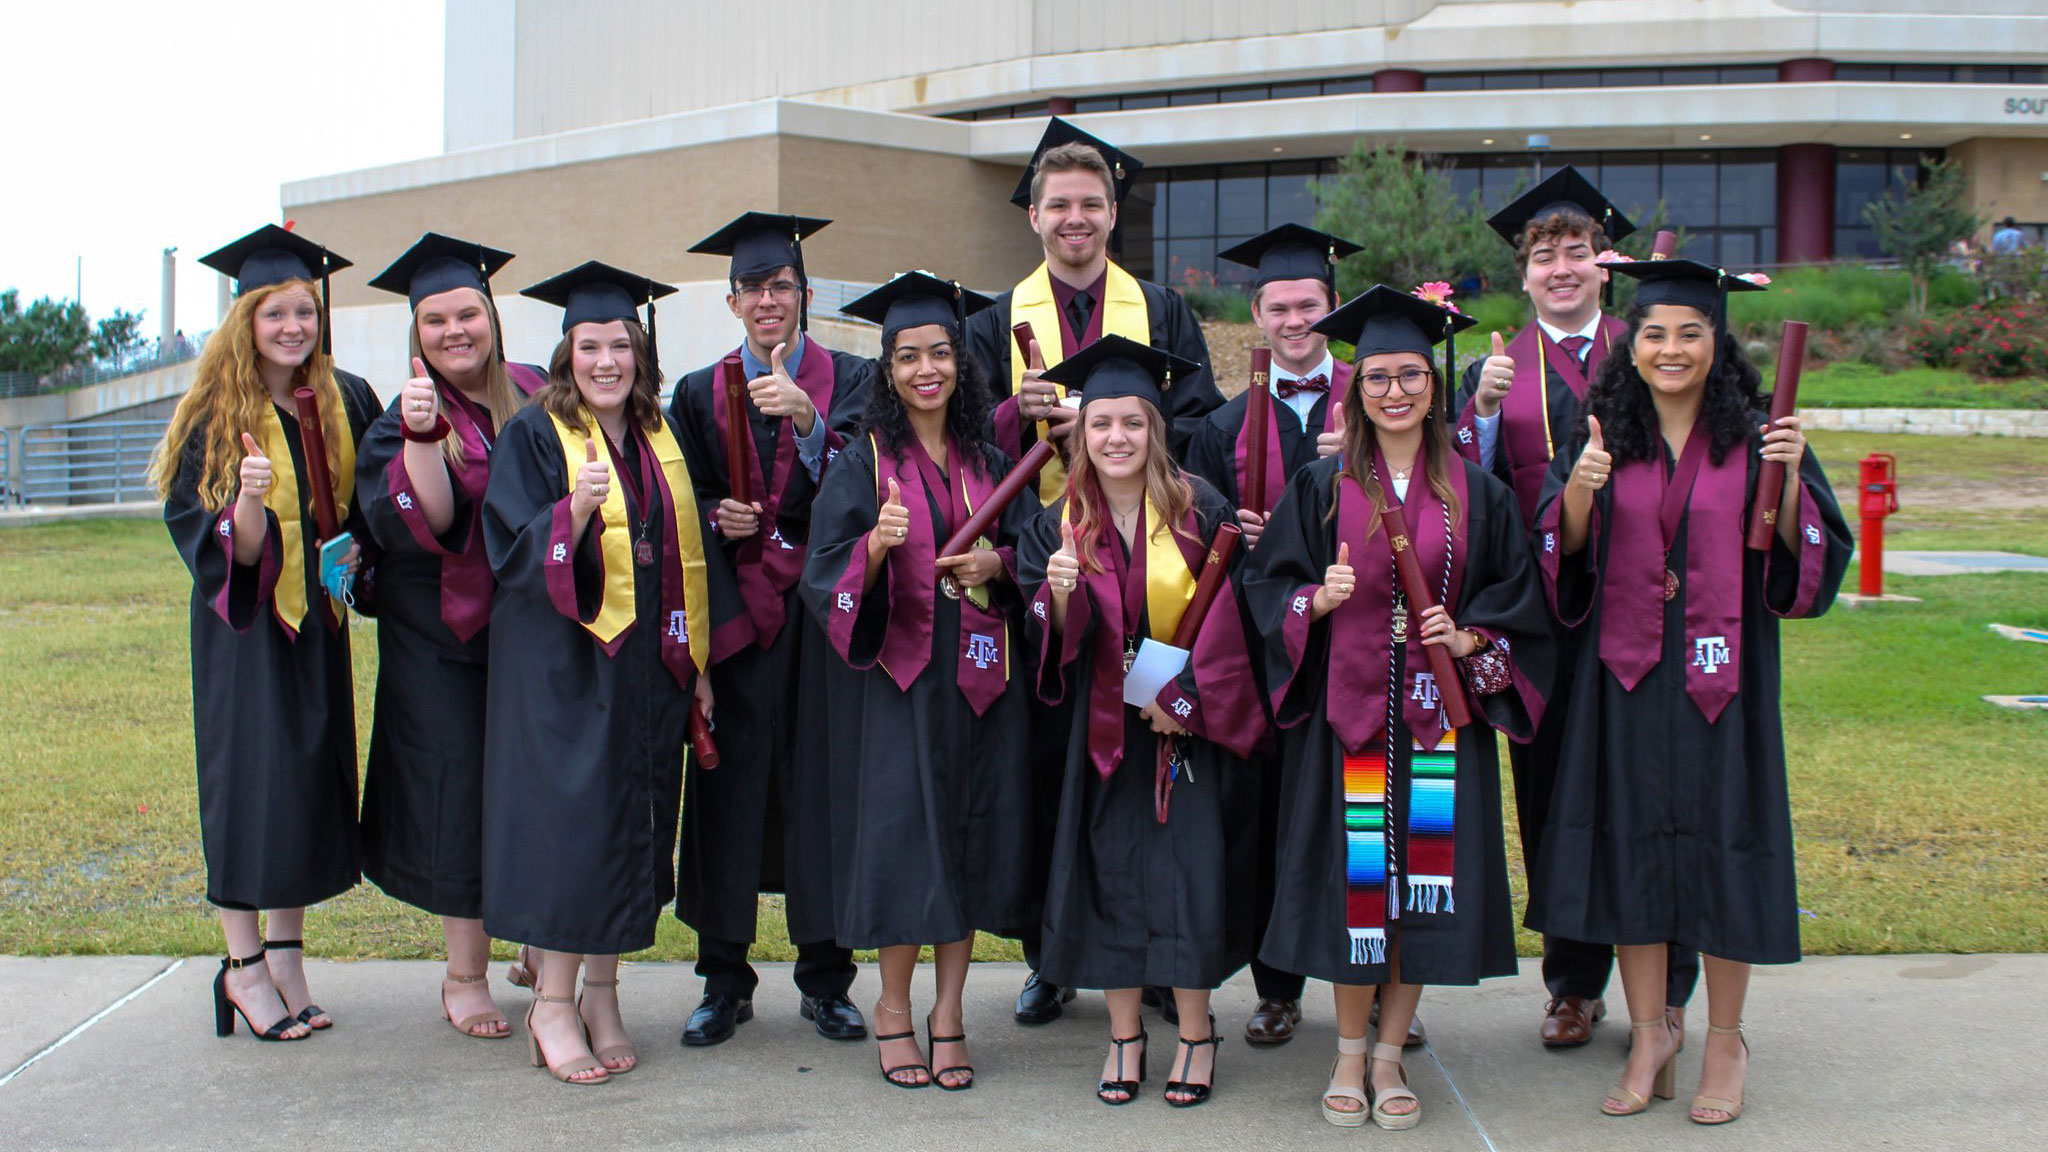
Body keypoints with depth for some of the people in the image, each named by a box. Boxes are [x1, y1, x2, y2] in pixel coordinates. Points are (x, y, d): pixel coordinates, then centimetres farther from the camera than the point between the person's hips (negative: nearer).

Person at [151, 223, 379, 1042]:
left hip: (316, 622, 4)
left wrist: (354, 549, -4)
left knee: (308, 782, 7)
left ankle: (285, 956, 18)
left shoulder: (346, 404, 4)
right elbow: (222, 549, -13)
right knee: (250, 783, -2)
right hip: (245, 629, -4)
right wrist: (247, 500, -32)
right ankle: (244, 965, 11)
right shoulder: (216, 418, -8)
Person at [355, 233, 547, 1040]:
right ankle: (464, 975, 13)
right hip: (443, 634, -3)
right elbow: (418, 525, -21)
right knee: (459, 790, 1)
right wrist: (423, 437, -31)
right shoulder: (401, 421, -5)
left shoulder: (536, 397, 4)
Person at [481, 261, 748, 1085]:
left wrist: (700, 661, 10)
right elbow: (514, 556, -13)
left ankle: (600, 995, 18)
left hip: (648, 668, 5)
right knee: (570, 821, -5)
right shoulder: (533, 437, -4)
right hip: (563, 668, -5)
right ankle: (553, 1004, 6)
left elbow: (687, 554, 14)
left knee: (632, 824, 7)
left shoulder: (661, 441, 11)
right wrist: (576, 509, -31)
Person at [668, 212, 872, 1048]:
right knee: (730, 782, 1)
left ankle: (826, 979, 12)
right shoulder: (701, 394, 13)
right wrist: (716, 518, -8)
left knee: (821, 780, -1)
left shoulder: (850, 379, 6)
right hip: (734, 610, 2)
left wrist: (804, 415, -26)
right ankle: (725, 981, 13)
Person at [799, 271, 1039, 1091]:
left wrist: (997, 563, -7)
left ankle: (947, 1013, 13)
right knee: (903, 835, -4)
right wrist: (877, 545, -25)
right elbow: (826, 577, -6)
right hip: (895, 676, -3)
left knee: (969, 838, 3)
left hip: (978, 677, 3)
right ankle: (894, 1008, 13)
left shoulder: (990, 463, 10)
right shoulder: (863, 463, 0)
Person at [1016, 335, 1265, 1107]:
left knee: (1190, 870, -1)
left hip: (1190, 725, -2)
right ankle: (1124, 1035, 17)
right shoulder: (1058, 526, 2)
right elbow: (1051, 644, 2)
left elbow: (1226, 615, -3)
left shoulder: (1198, 510, -4)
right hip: (1104, 731, 2)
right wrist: (1060, 596, -19)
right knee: (1109, 871, 4)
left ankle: (1196, 1035, 14)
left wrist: (1183, 695, -11)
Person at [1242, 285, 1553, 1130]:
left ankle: (1390, 1055, 17)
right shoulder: (1322, 487, 4)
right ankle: (1349, 1055, 16)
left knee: (1423, 875, 2)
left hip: (1440, 710, 1)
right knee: (1353, 874, 0)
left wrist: (1468, 637, -9)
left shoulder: (1475, 492, 6)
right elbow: (1268, 584, 4)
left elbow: (1516, 596, 9)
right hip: (1347, 712, -1)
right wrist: (1317, 600, -15)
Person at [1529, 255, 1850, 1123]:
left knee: (1722, 843, 4)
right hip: (1626, 671, 1)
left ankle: (1725, 1042, 20)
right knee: (1631, 845, 6)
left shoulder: (1755, 437, 1)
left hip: (1723, 671, -1)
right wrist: (1579, 491, -20)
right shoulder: (1602, 438, 4)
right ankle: (1649, 1034, 21)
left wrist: (1788, 482, -18)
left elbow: (1802, 559, -2)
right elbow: (1563, 555, -1)